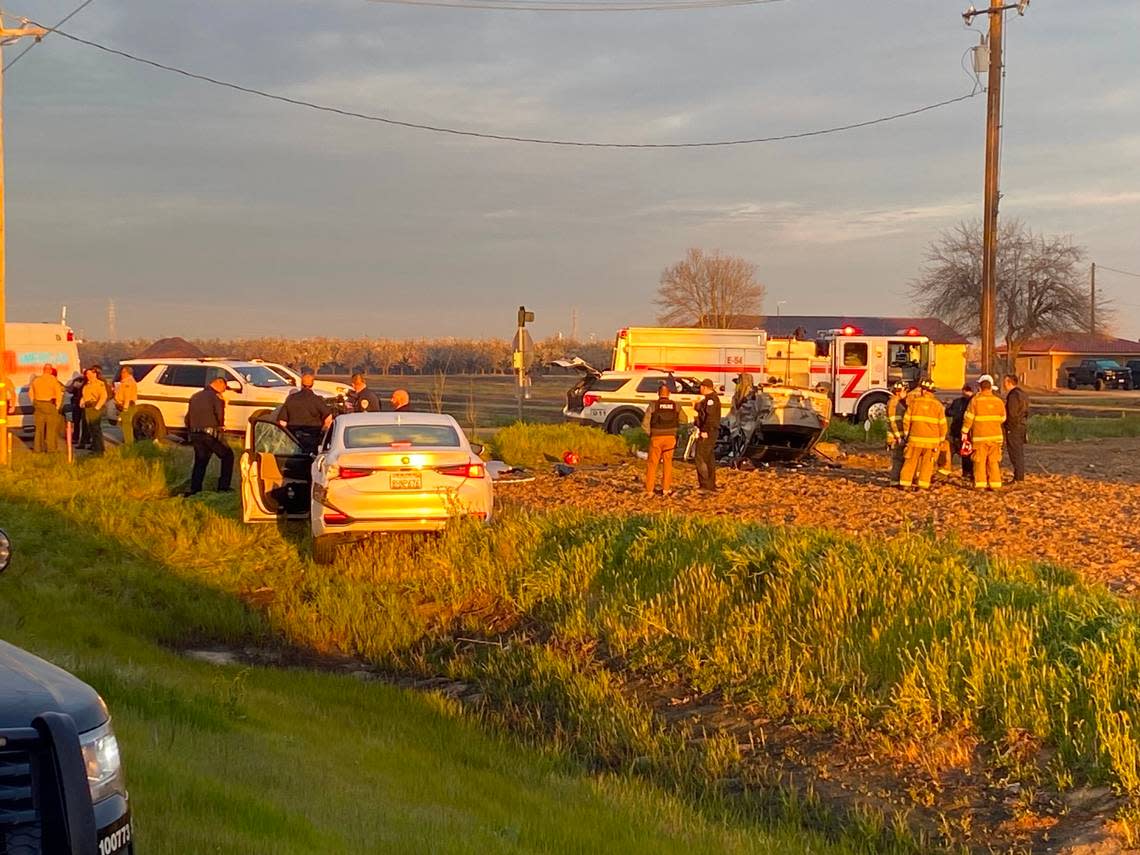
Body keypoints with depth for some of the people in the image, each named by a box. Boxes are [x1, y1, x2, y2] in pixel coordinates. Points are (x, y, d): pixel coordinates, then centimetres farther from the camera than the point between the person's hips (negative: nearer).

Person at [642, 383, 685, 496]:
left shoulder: (653, 405, -8)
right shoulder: (676, 406, -1)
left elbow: (645, 423, -10)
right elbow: (683, 419, 11)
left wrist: (650, 433, 5)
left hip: (656, 437, -1)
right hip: (670, 437, 1)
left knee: (652, 463, 8)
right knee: (667, 462, 13)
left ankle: (649, 490, 9)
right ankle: (666, 488, 11)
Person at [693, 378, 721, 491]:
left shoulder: (710, 398, -15)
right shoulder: (712, 398, 18)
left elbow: (710, 416, -24)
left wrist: (704, 431, -25)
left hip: (707, 431, -11)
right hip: (711, 431, 11)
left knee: (701, 458, -11)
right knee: (709, 458, 15)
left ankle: (705, 484, -14)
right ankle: (712, 484, 19)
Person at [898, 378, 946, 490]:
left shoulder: (914, 402, -3)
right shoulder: (937, 405, -1)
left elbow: (906, 419, 0)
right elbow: (942, 424, -1)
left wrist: (906, 433, 14)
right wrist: (941, 438, 12)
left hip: (916, 438, 0)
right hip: (932, 439, 0)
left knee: (910, 461, 7)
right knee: (927, 463, 7)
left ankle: (905, 483, 7)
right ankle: (923, 485, 3)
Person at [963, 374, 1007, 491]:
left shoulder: (975, 400, -8)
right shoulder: (998, 401, 1)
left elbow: (968, 418, -6)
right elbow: (1002, 419, 11)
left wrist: (964, 431, 5)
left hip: (979, 436, -3)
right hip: (995, 436, 3)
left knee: (979, 460, 3)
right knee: (994, 461, 9)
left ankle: (980, 483, 1)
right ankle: (995, 483, 8)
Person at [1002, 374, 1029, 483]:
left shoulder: (1013, 395, -17)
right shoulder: (1023, 394, 15)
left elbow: (1011, 414, -20)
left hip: (1013, 428, -10)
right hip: (1023, 426, 10)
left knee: (1015, 453, -6)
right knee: (1020, 453, 15)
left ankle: (1017, 478, -7)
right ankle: (1021, 476, 19)